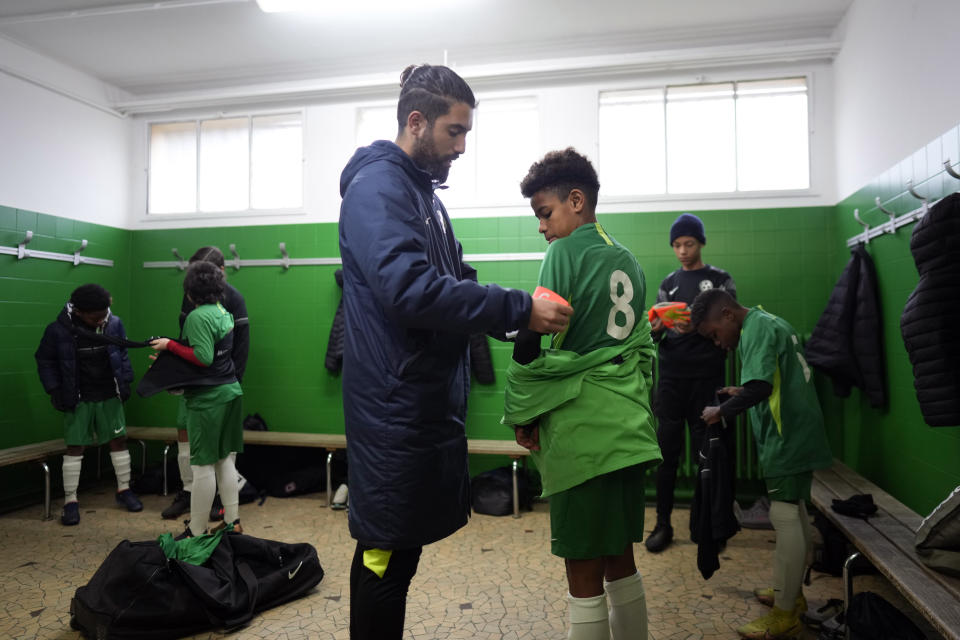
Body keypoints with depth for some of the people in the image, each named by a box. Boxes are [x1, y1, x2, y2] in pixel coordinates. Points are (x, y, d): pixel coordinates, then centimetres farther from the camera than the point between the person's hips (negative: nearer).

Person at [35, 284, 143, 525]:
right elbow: (44, 360, -1)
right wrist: (54, 390, -6)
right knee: (74, 447, 1)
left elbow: (123, 353, 7)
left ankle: (124, 490, 22)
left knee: (119, 440, 7)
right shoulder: (59, 330, -15)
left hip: (110, 396, 2)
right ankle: (70, 500, 12)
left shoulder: (114, 324, -9)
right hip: (78, 399, -2)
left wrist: (125, 381, 3)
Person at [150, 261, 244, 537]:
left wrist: (170, 345, -12)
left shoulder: (198, 316, -15)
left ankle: (197, 530, 11)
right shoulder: (224, 312, 10)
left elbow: (204, 358, -22)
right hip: (231, 392, 8)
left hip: (208, 399, -8)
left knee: (203, 466, 1)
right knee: (226, 461, 14)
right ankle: (232, 522, 21)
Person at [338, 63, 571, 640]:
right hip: (396, 406, -9)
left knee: (403, 547, 18)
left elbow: (456, 284, 17)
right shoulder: (378, 185, -12)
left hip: (429, 401, 9)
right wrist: (518, 309, -24)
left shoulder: (425, 191, 18)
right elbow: (410, 288, -27)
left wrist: (518, 315, 1)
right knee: (385, 553, 2)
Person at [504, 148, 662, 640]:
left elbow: (536, 343, -12)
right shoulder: (627, 259, 14)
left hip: (581, 433, -8)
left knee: (584, 576, 2)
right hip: (629, 431, 8)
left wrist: (523, 415, -2)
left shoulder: (564, 252, -7)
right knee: (621, 563, 18)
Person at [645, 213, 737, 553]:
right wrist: (655, 330, -9)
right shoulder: (668, 284, 15)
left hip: (707, 377, -3)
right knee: (667, 449, 3)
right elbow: (659, 334, 14)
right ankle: (663, 523, 11)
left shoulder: (720, 280, 5)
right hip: (671, 378, 3)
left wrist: (697, 326, -20)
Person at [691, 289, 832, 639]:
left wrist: (721, 410, -18)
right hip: (798, 436, 10)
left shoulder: (757, 328, -16)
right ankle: (792, 592, 32)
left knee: (786, 518, -5)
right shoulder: (770, 322, 14)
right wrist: (742, 393, 11)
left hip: (786, 439, -10)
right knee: (796, 512, 18)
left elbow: (760, 387, -29)